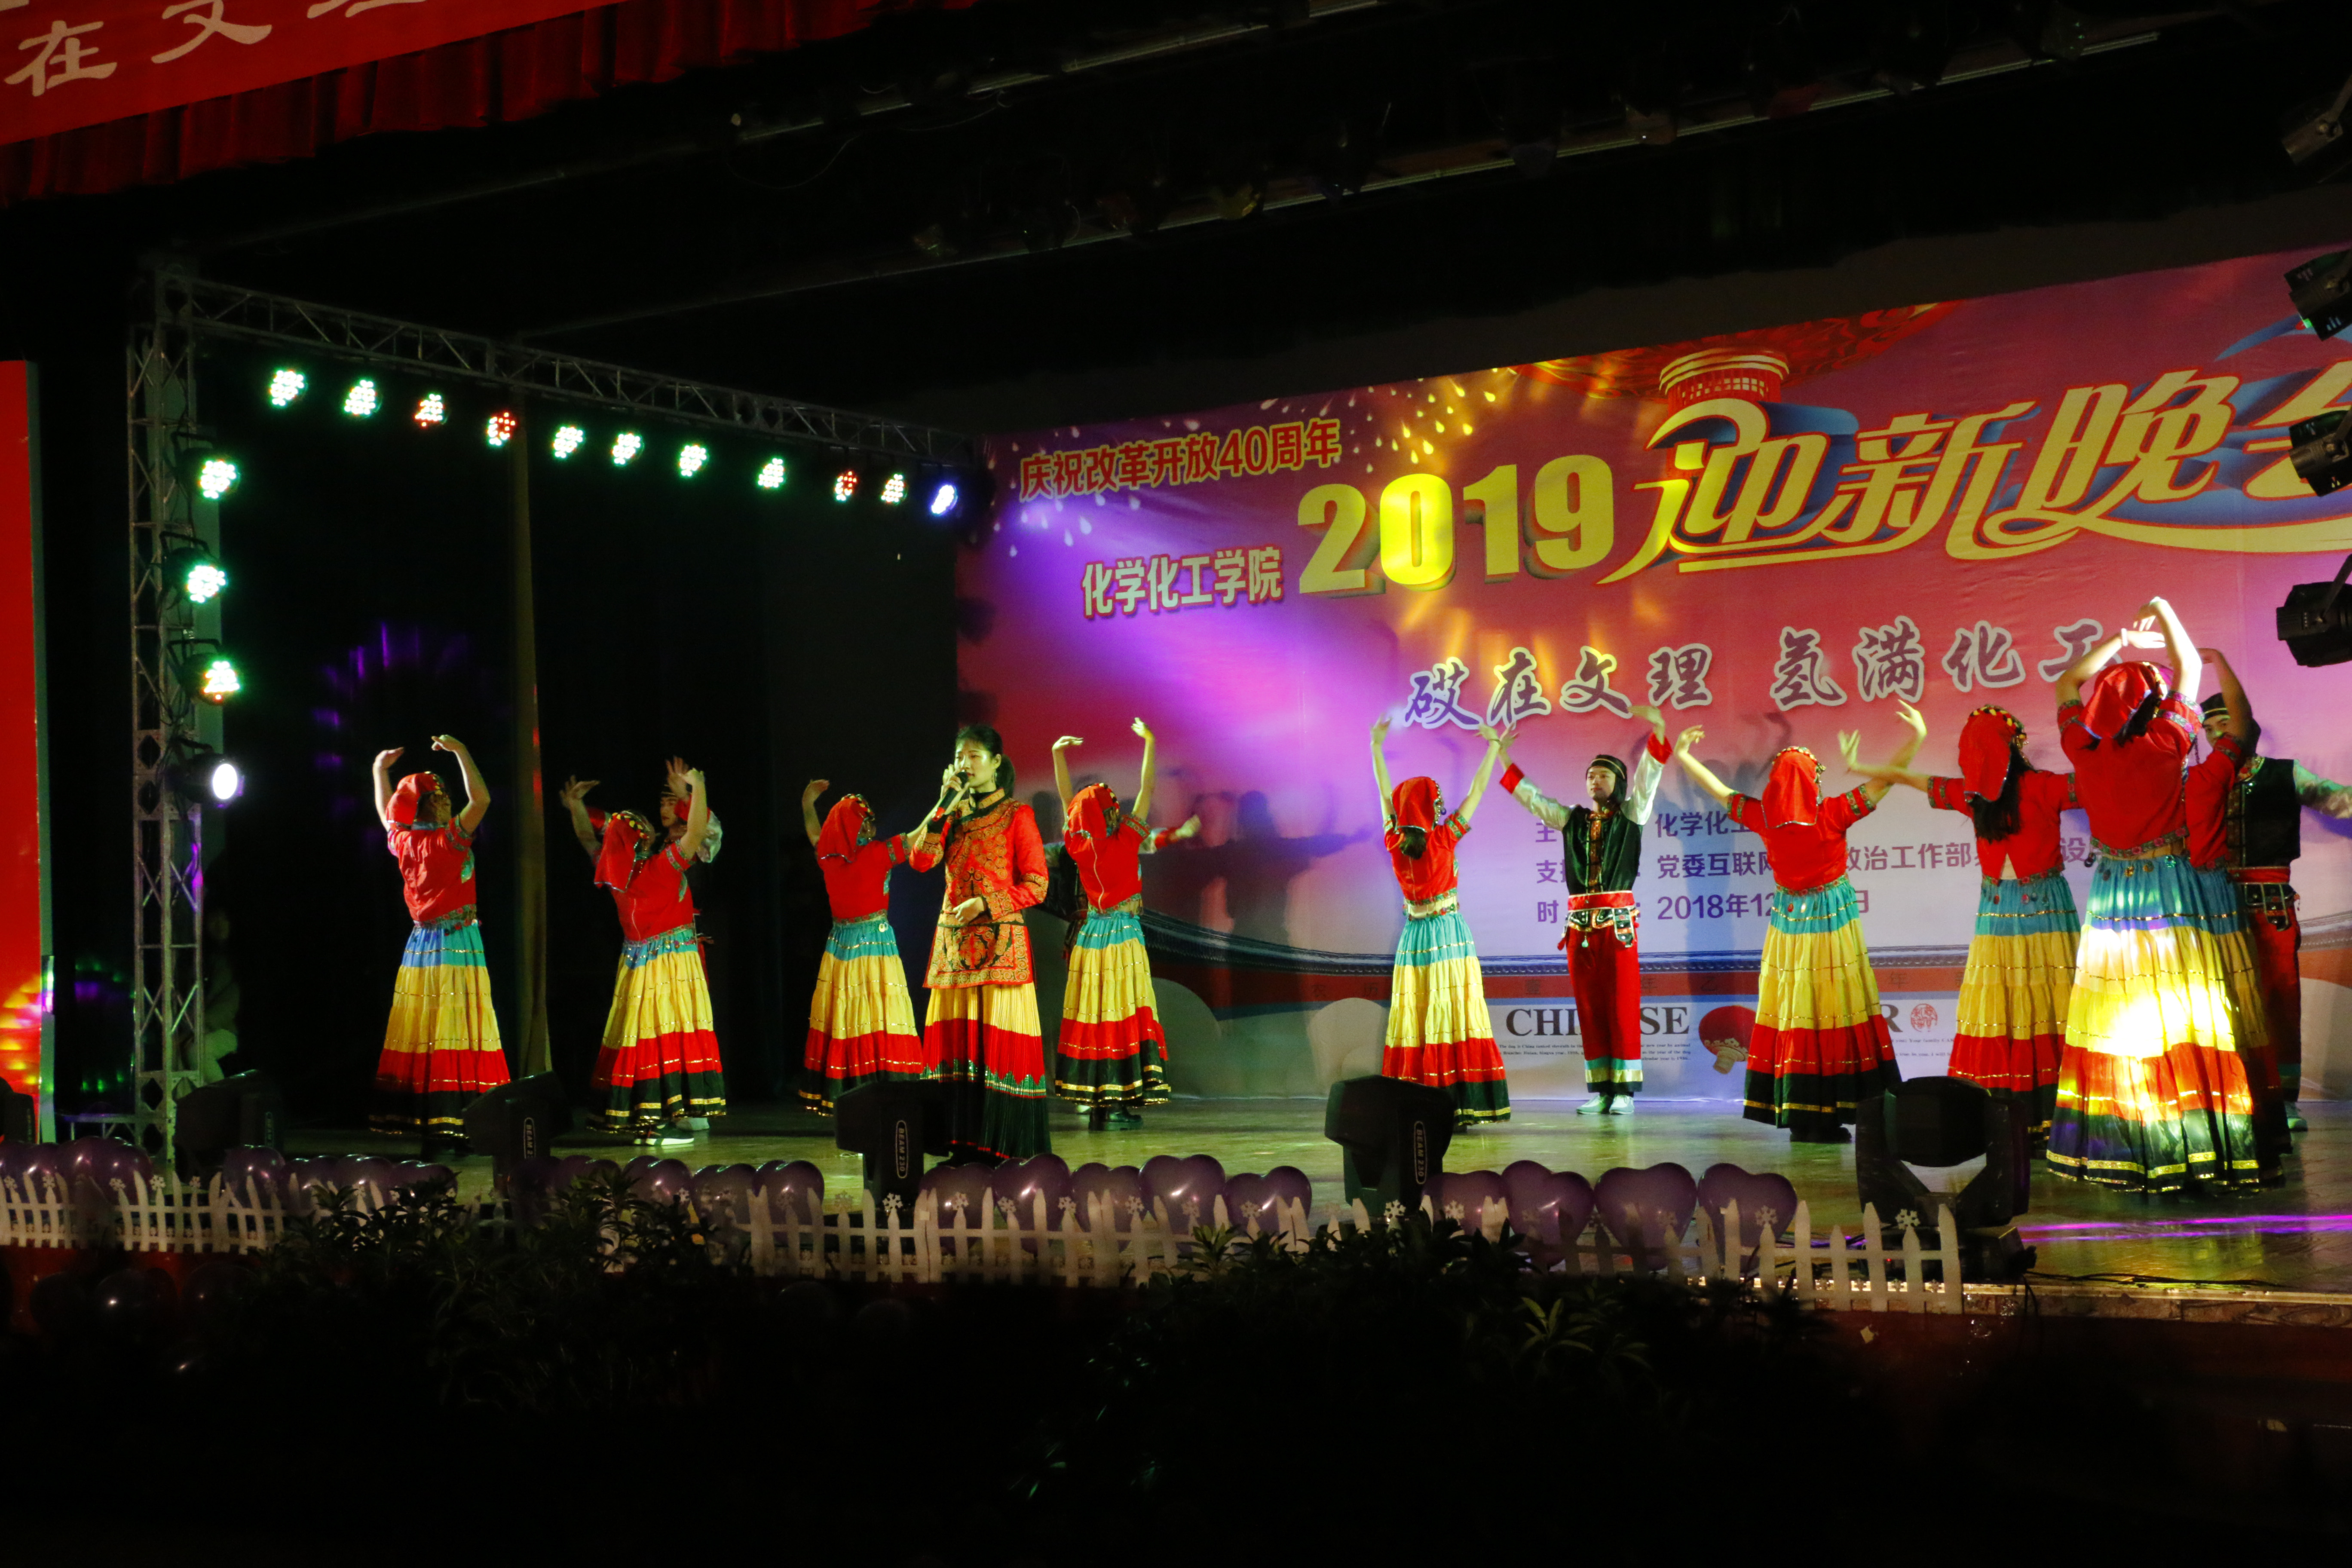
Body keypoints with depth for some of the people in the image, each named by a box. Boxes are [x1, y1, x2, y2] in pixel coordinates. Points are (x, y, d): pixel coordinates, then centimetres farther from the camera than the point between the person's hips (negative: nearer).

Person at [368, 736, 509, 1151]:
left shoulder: (402, 840, 6)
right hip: (457, 943, -7)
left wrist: (380, 769, 35)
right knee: (455, 1034, -9)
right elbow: (481, 798, -13)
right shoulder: (449, 839, -11)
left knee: (418, 1037, 6)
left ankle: (411, 1116, 7)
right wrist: (460, 751, -7)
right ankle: (451, 1121, -13)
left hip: (420, 944, 7)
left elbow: (385, 812, 26)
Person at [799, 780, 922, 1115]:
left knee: (841, 1021, 7)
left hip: (839, 945, 5)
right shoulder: (879, 854, -14)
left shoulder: (828, 857, 2)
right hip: (875, 942, -5)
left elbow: (814, 832, 22)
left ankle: (838, 1094, 9)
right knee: (879, 1022, -8)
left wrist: (808, 802, 37)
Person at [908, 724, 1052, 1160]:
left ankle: (1006, 1144, -6)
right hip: (954, 941, 5)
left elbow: (1036, 884, -4)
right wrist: (946, 805, -3)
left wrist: (985, 904, -13)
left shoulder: (1017, 815, 2)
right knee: (957, 1038, -1)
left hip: (1000, 940, -5)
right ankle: (964, 1141, 2)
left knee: (999, 1039, -8)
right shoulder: (953, 815, 16)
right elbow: (920, 860, 1)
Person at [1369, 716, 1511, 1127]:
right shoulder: (1443, 840, -11)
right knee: (1451, 1017, -5)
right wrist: (1494, 746, 6)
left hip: (1413, 937, 4)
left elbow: (1385, 793, 10)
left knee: (1414, 1022, 3)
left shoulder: (1395, 842, -2)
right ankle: (1458, 1106, -8)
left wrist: (1376, 746, 20)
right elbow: (1476, 792, -3)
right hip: (1450, 935, -4)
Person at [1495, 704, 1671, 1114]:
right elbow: (1530, 796, 19)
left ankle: (1624, 1090, -3)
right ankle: (1600, 1090, 6)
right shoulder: (1573, 820, 16)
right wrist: (1502, 757, 14)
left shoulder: (1631, 816, 6)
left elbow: (1648, 777, -6)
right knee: (1589, 1008, 3)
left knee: (1622, 1006, -5)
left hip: (1619, 922, -4)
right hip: (1581, 923, 4)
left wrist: (1658, 731, -20)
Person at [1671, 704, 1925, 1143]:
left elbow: (1720, 791, 10)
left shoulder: (1765, 819, -3)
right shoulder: (1832, 815, -13)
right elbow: (1883, 780, -14)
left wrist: (1682, 755, 22)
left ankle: (1798, 1119, 7)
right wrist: (1917, 737, -11)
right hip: (1832, 921, -4)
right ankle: (1826, 1119, -5)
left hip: (1787, 922, 4)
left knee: (1791, 1014, 5)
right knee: (1834, 1011, -3)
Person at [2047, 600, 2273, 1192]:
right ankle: (2198, 1144, -6)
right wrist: (2163, 614, 16)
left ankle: (2118, 1149, 8)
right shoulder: (2163, 745, -11)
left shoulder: (2084, 750, -2)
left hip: (2112, 899, 4)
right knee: (2183, 1017, -4)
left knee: (2120, 1023, 7)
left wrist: (2123, 639, 22)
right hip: (2177, 893, -4)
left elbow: (2068, 685, 17)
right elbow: (2189, 668, 2)